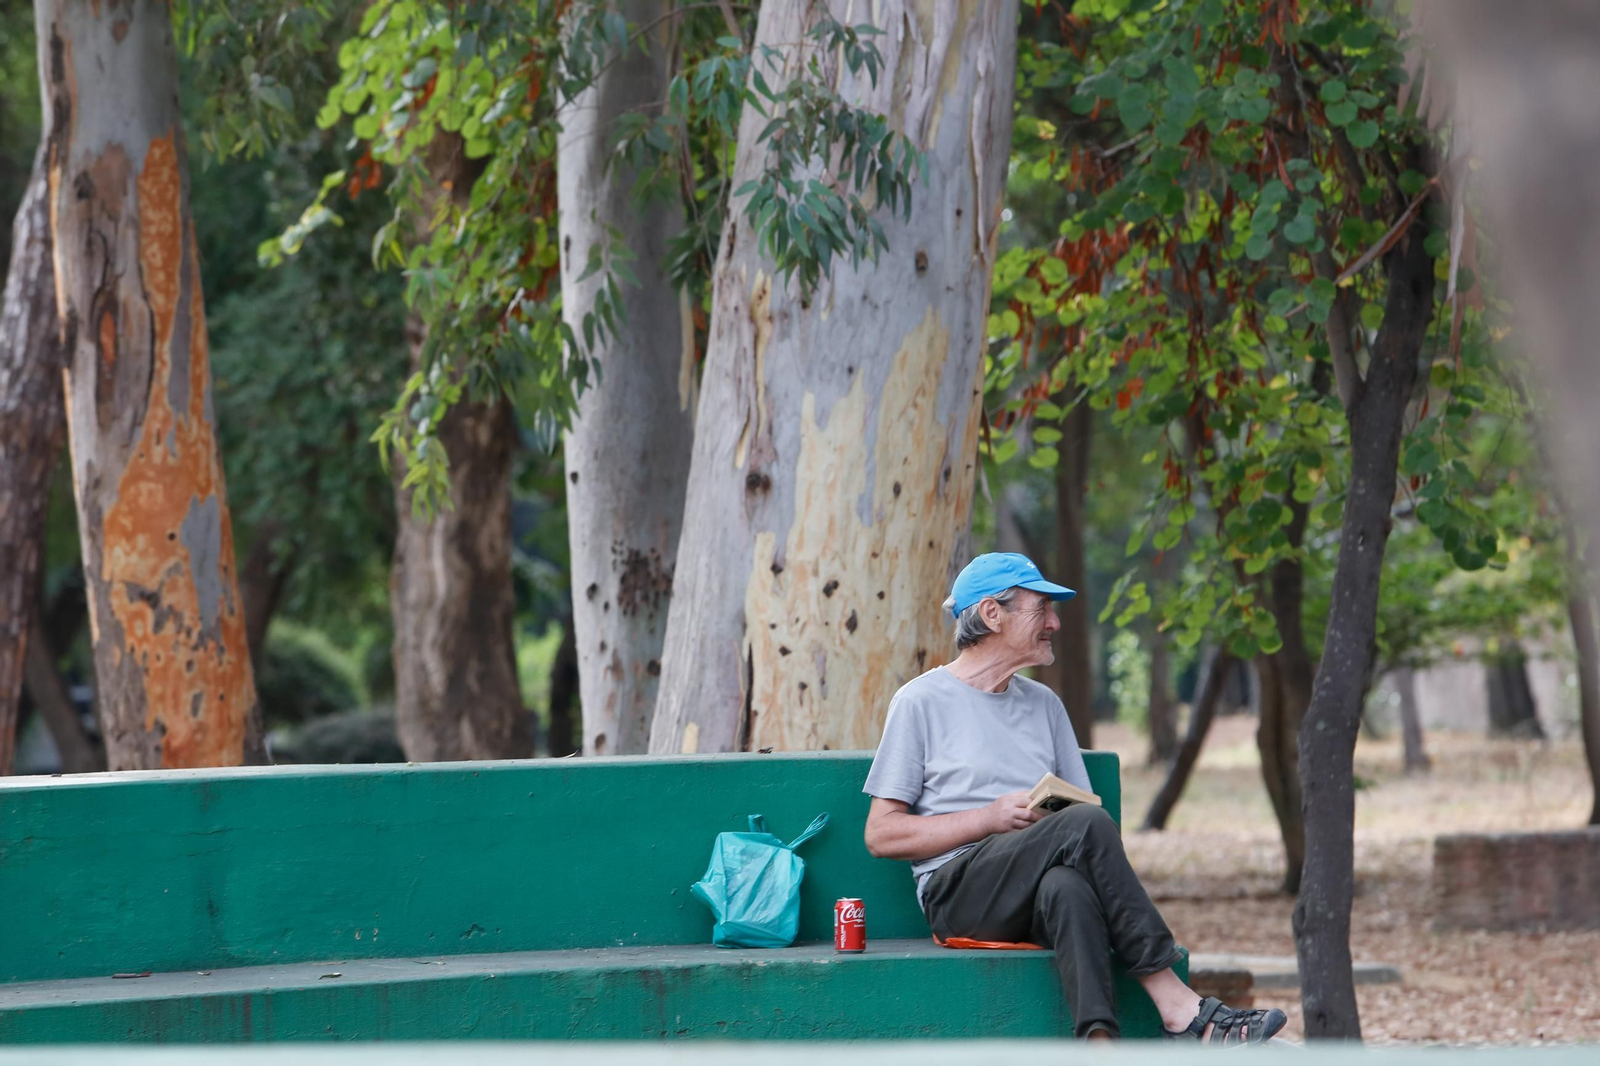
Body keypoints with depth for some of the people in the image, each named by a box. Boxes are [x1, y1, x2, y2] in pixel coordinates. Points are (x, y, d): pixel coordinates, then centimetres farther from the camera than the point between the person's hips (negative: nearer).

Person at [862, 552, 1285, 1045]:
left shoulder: (1044, 704, 23)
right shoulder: (922, 702, 6)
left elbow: (1083, 805, 21)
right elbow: (881, 834, 1)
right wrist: (991, 818, -9)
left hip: (1036, 897, 4)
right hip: (957, 893, -4)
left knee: (1067, 885, -36)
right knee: (1085, 823, -30)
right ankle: (1177, 1005, -31)